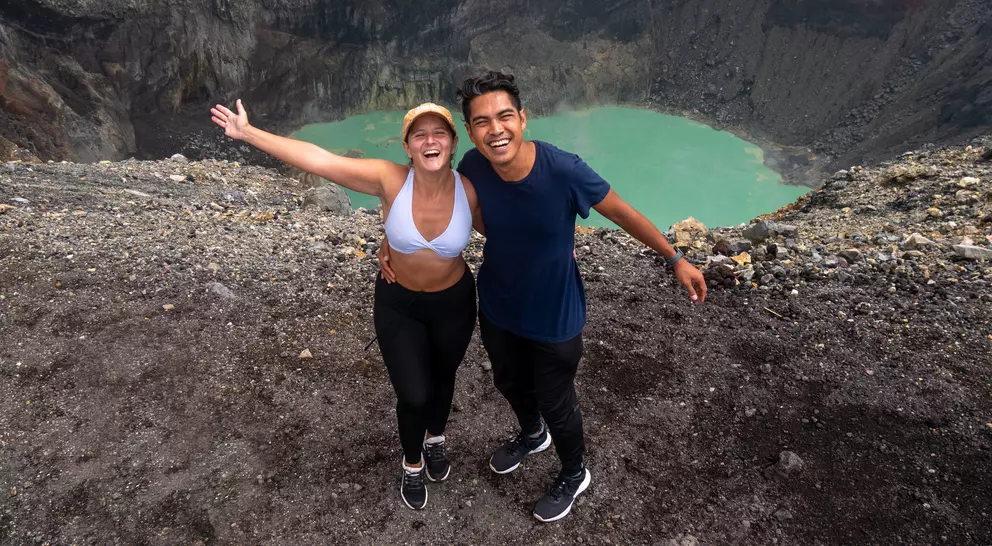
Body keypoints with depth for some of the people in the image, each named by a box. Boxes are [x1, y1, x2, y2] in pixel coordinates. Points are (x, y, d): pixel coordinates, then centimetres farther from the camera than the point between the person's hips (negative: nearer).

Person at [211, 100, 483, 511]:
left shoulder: (470, 191, -22)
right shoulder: (391, 180, -27)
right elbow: (318, 159, -29)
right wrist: (248, 133, -28)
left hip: (453, 303, 2)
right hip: (397, 304, -1)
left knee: (442, 378, 23)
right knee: (414, 394, 0)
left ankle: (435, 439, 57)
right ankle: (412, 464, 35)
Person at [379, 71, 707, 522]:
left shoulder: (563, 170, -30)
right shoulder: (472, 167, -20)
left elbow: (623, 213, -15)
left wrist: (676, 259, -8)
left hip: (554, 315, -4)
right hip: (497, 306, 4)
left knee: (555, 402, 16)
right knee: (509, 382, 29)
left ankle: (573, 475, 49)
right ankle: (531, 435, 64)